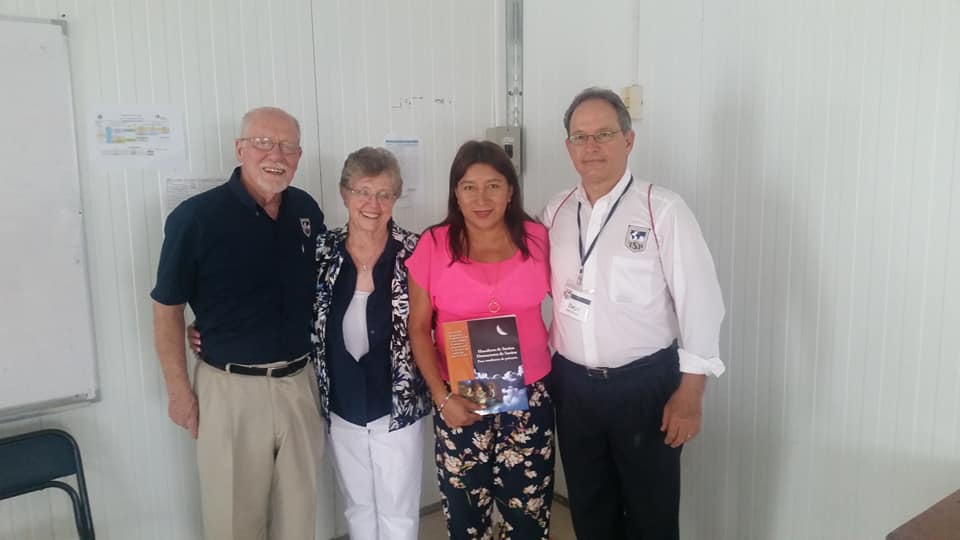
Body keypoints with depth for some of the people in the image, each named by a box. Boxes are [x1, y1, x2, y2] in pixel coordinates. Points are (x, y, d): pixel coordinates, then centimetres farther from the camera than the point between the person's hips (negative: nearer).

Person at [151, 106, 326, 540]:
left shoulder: (307, 211, 2)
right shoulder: (196, 216, -13)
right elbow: (167, 308, -6)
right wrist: (179, 390, -5)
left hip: (300, 383, 4)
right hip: (232, 387, -4)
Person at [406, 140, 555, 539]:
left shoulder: (536, 238, -4)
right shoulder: (433, 246, -8)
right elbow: (418, 329, -2)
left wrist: (555, 346, -1)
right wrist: (441, 396, -9)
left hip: (529, 396, 1)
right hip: (460, 402, 0)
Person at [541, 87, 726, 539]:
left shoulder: (663, 210, -12)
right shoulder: (555, 212, 3)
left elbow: (699, 302, -13)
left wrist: (689, 394, -14)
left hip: (646, 385, -4)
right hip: (572, 386, 5)